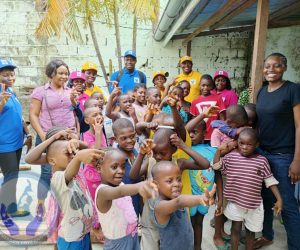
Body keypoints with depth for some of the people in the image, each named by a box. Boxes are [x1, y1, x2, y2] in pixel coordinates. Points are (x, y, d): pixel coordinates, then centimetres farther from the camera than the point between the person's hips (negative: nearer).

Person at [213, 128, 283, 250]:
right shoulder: (231, 156, -7)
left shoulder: (262, 161, -8)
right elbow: (216, 166, 1)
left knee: (251, 231, 18)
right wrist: (219, 150, -11)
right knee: (236, 229, 13)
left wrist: (279, 199, -5)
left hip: (254, 204, 0)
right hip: (235, 202, 0)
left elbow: (270, 181, -2)